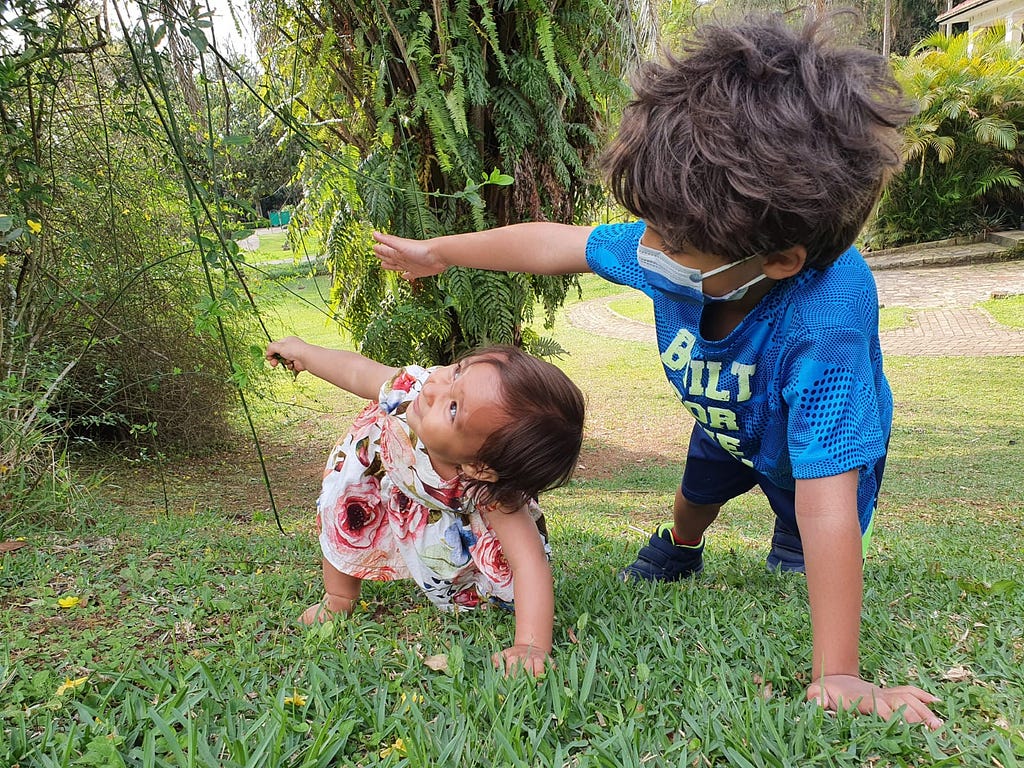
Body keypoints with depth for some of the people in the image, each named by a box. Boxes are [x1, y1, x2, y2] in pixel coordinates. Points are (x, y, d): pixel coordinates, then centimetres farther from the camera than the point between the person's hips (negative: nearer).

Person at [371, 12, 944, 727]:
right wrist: (438, 251, -7)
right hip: (727, 424, 5)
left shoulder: (826, 321, -52)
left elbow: (825, 506, -52)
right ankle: (679, 550, 65)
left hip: (823, 443, -5)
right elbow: (558, 244, -19)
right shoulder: (677, 243, -36)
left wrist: (838, 678, -46)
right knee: (696, 492, 30)